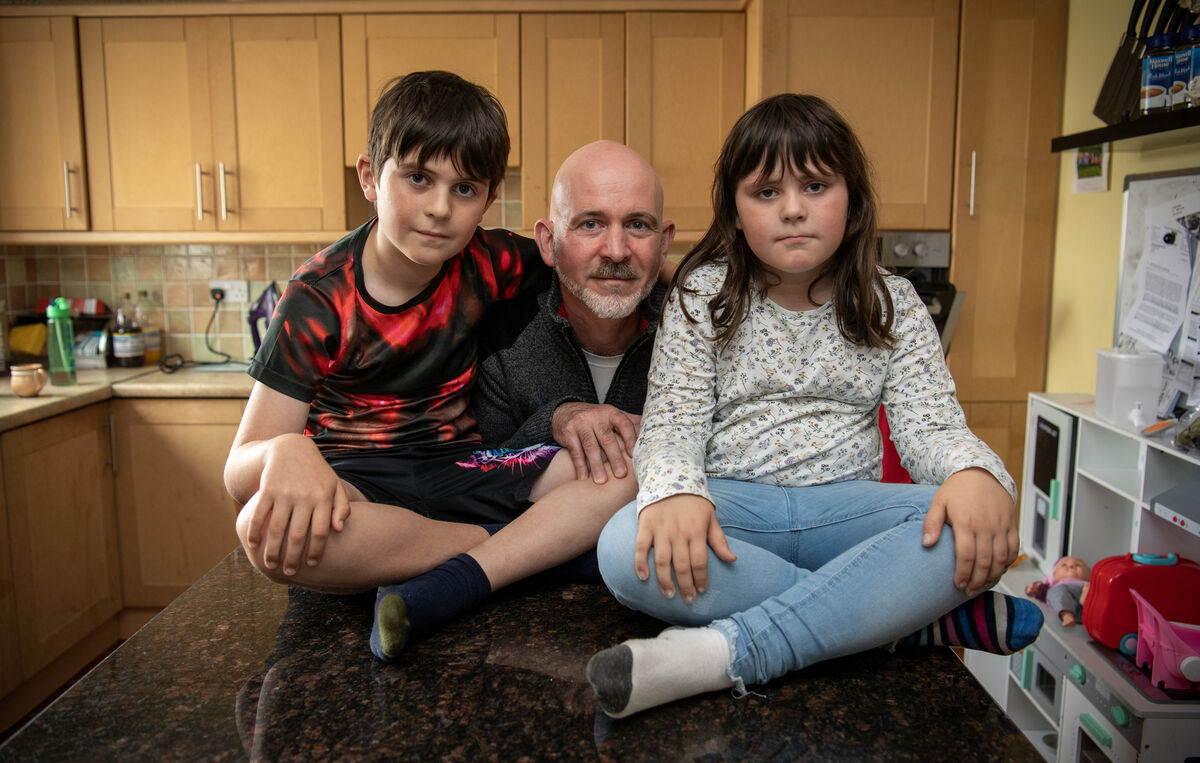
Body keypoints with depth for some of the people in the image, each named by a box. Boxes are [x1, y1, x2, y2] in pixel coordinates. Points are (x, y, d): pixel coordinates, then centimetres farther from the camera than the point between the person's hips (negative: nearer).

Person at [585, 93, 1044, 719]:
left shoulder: (892, 305, 6)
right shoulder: (702, 296, 2)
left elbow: (929, 422, -1)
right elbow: (671, 422, -5)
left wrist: (977, 473, -27)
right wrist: (675, 489, -30)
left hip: (843, 504, 1)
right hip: (734, 506, 0)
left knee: (974, 534, -29)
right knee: (627, 550, -34)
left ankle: (726, 650, -34)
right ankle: (924, 617, -27)